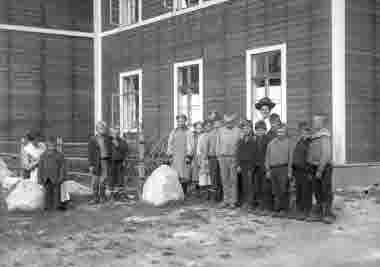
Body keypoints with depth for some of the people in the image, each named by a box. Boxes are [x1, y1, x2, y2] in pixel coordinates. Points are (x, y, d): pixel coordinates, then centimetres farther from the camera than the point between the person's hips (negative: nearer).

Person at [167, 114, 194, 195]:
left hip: (185, 156, -2)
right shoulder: (173, 132, 13)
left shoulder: (188, 132, 4)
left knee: (185, 176, -3)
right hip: (175, 156, 2)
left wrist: (188, 156, -9)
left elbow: (190, 145, -1)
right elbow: (169, 144, 13)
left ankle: (184, 193, 5)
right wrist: (170, 155, 3)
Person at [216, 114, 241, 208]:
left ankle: (233, 201, 4)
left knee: (233, 180, -2)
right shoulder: (220, 130, 10)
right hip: (222, 157, 3)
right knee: (224, 180, 6)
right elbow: (218, 144, 14)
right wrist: (218, 155, 7)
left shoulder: (237, 130, 0)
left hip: (233, 157, -3)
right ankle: (226, 200, 13)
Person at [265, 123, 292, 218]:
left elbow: (290, 158, -1)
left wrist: (289, 171, -7)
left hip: (283, 168, -4)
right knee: (276, 191, 6)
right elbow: (267, 157, 15)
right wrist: (268, 170, 8)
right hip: (273, 169, 4)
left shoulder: (288, 142, 3)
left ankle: (284, 210, 1)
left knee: (283, 190, -6)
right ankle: (277, 209, 12)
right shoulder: (271, 143, 14)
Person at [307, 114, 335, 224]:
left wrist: (320, 170, -24)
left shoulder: (324, 136, -15)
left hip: (324, 168, -9)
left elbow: (326, 154, -22)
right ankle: (318, 213, 19)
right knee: (317, 192, 12)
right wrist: (311, 170, 15)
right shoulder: (315, 136, 13)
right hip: (316, 169, 9)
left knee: (326, 192, -2)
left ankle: (328, 215, 4)